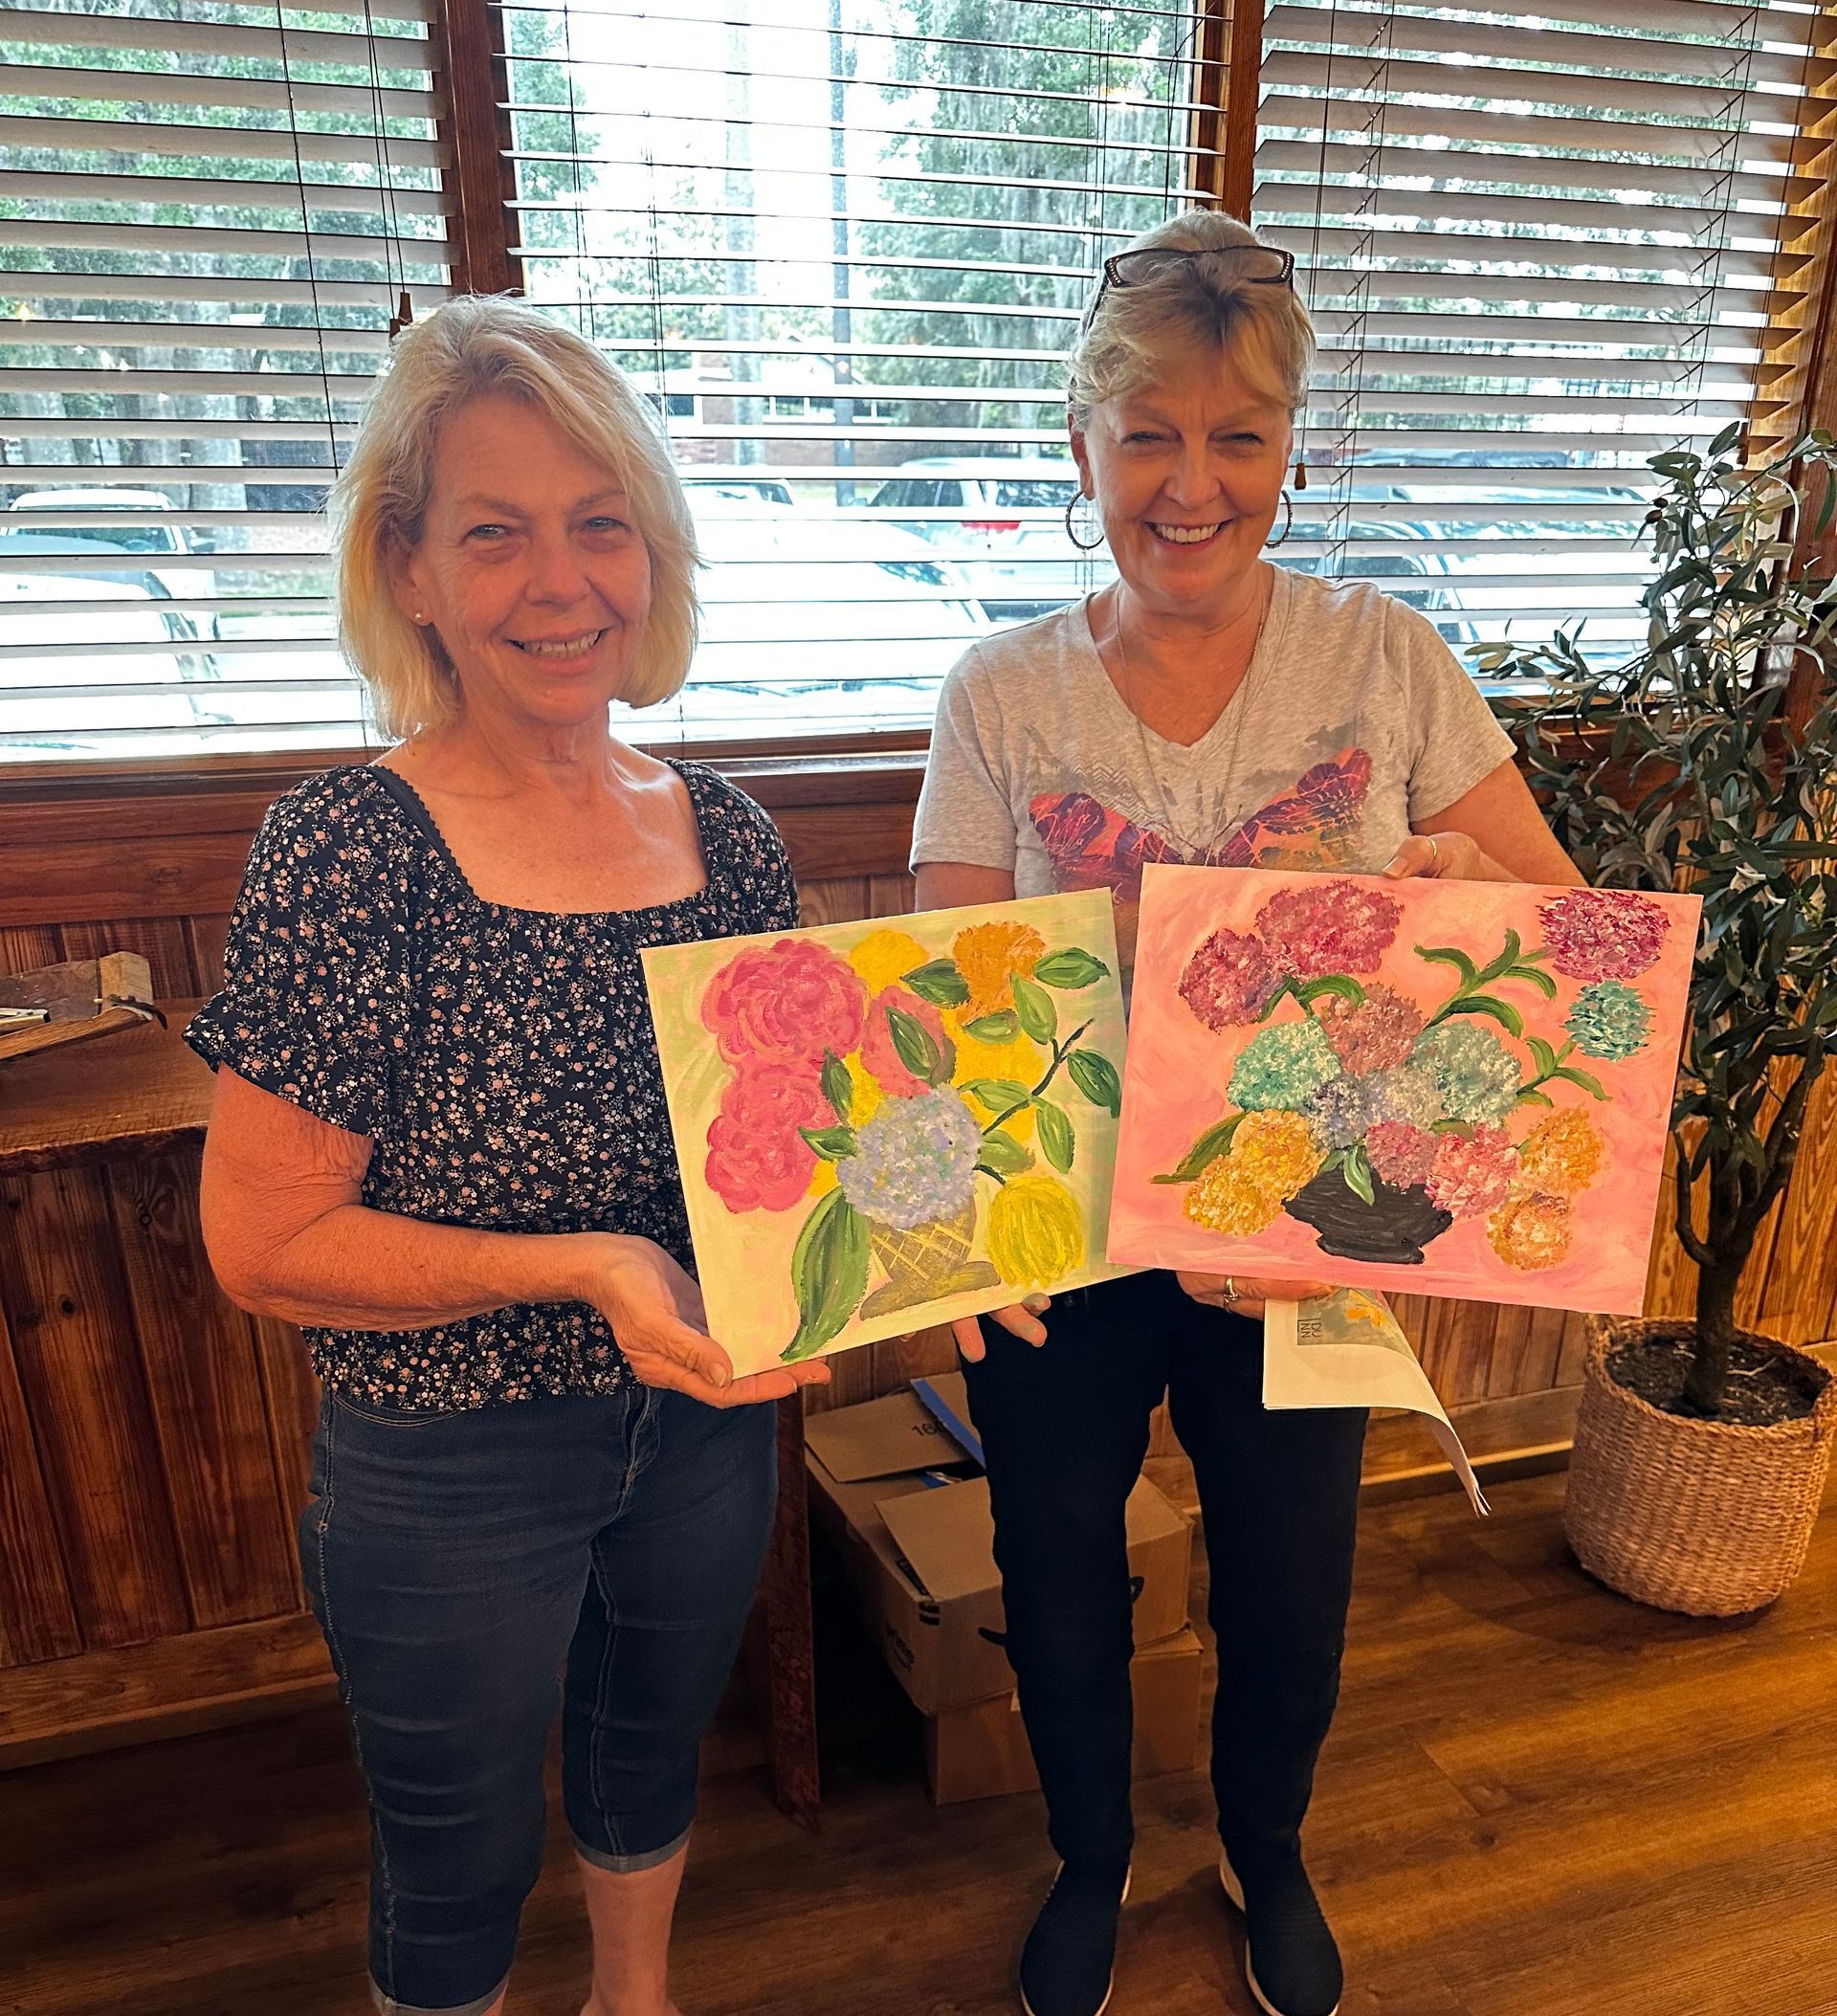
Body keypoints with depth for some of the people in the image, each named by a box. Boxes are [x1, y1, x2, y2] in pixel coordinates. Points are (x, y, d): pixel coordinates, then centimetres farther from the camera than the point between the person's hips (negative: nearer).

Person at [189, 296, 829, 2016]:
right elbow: (261, 1246, -19)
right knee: (460, 1870, 22)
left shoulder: (724, 836, -6)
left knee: (652, 1749, 31)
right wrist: (585, 1270, -28)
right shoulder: (349, 851, -21)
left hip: (705, 1427, 5)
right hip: (447, 1477, -4)